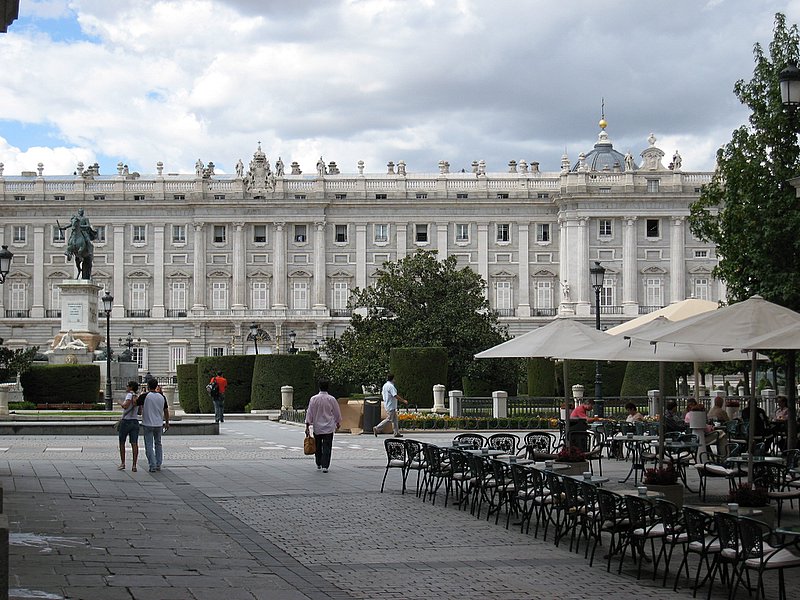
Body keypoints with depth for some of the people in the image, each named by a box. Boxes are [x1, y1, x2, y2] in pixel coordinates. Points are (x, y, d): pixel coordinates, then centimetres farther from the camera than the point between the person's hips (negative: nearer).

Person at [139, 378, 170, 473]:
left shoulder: (145, 396, -10)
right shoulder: (162, 397, 2)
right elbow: (166, 411, 9)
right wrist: (167, 422, 22)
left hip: (148, 424, -4)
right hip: (159, 424, 4)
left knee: (149, 446, 0)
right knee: (158, 444, 18)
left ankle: (153, 466, -8)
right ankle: (158, 465, 19)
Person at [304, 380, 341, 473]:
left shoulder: (313, 399, -6)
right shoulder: (331, 399, -6)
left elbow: (309, 413, -5)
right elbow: (337, 413, 4)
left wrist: (307, 426, 0)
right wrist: (338, 423, 22)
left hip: (317, 427, 1)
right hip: (329, 427, -1)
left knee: (318, 447, 16)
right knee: (327, 447, -1)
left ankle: (318, 464, 27)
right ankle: (325, 466, -8)